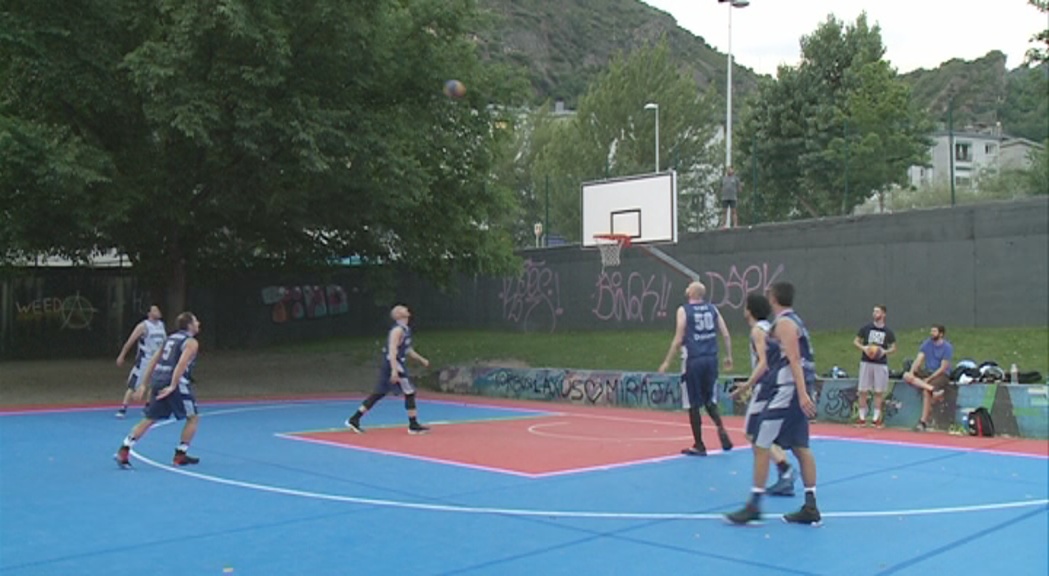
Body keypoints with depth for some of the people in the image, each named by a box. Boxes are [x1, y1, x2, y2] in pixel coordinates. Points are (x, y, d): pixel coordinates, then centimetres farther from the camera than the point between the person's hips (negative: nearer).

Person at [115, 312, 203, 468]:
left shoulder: (171, 338, 21)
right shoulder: (191, 342, -2)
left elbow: (153, 361, 18)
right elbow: (181, 364, -18)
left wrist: (144, 385, 18)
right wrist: (172, 387, -22)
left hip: (157, 381, 7)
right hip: (176, 383, -7)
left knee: (149, 420, 12)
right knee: (193, 418, 9)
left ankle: (124, 451, 3)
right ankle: (180, 455, 9)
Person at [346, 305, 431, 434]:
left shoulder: (405, 330, 16)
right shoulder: (398, 330, -14)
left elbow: (407, 349, 28)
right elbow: (392, 350, -22)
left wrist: (421, 360, 25)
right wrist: (394, 370, -29)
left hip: (398, 365, 10)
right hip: (394, 365, -10)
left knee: (379, 394, 10)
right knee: (410, 393, -2)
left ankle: (354, 419, 12)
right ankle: (413, 425, 5)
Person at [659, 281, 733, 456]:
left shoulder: (683, 310, -4)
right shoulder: (712, 308, 8)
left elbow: (678, 340, -8)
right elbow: (726, 334, 6)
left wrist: (667, 362, -2)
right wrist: (728, 357, 16)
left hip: (694, 361, -4)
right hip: (711, 359, 4)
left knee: (694, 404, 5)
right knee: (709, 400, 20)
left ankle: (699, 446, 10)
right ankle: (721, 429, -3)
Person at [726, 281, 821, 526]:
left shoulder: (784, 323, -12)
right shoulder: (793, 321, 16)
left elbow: (794, 360, -21)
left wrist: (802, 394, -28)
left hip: (786, 392, -10)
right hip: (794, 393, 10)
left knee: (761, 446, -6)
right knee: (800, 448, 10)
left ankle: (754, 505, -3)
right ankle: (810, 507, 13)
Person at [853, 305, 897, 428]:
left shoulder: (888, 331, 2)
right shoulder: (866, 328, 3)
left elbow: (893, 348, 8)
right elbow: (855, 341, 8)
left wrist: (885, 351, -13)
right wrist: (863, 347, -12)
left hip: (881, 364, 0)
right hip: (866, 362, 0)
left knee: (879, 392, 2)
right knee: (863, 391, 0)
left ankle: (876, 418, 11)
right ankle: (861, 417, 7)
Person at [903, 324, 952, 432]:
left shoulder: (947, 347, -10)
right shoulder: (927, 343, 5)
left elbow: (943, 368, -13)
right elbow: (919, 359, -3)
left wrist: (928, 379, -19)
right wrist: (912, 372, -20)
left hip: (941, 375, -6)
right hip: (927, 371, 6)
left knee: (926, 391, -31)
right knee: (906, 375, -19)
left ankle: (923, 422, -24)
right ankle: (933, 389, -31)